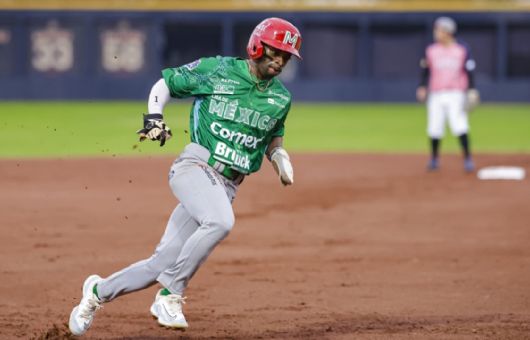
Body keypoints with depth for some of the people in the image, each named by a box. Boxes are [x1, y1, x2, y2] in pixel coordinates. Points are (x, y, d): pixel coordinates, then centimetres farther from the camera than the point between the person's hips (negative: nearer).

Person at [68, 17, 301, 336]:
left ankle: (99, 291, 22)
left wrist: (279, 156, 7)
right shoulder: (215, 70, 0)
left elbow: (273, 136, 29)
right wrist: (154, 118, -6)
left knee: (164, 263, -2)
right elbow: (165, 83, 11)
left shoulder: (281, 99, 11)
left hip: (227, 186, 4)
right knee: (220, 221, -37)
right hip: (196, 166, -4)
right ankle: (170, 296, -24)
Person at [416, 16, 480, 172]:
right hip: (436, 95, 2)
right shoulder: (431, 51, 6)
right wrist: (422, 88, -1)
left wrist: (472, 91, -5)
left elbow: (469, 72, 2)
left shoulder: (462, 50, 1)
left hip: (456, 94, -2)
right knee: (435, 128, 2)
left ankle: (468, 158, -5)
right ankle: (434, 158, 19)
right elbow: (426, 72, 10)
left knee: (459, 126, -13)